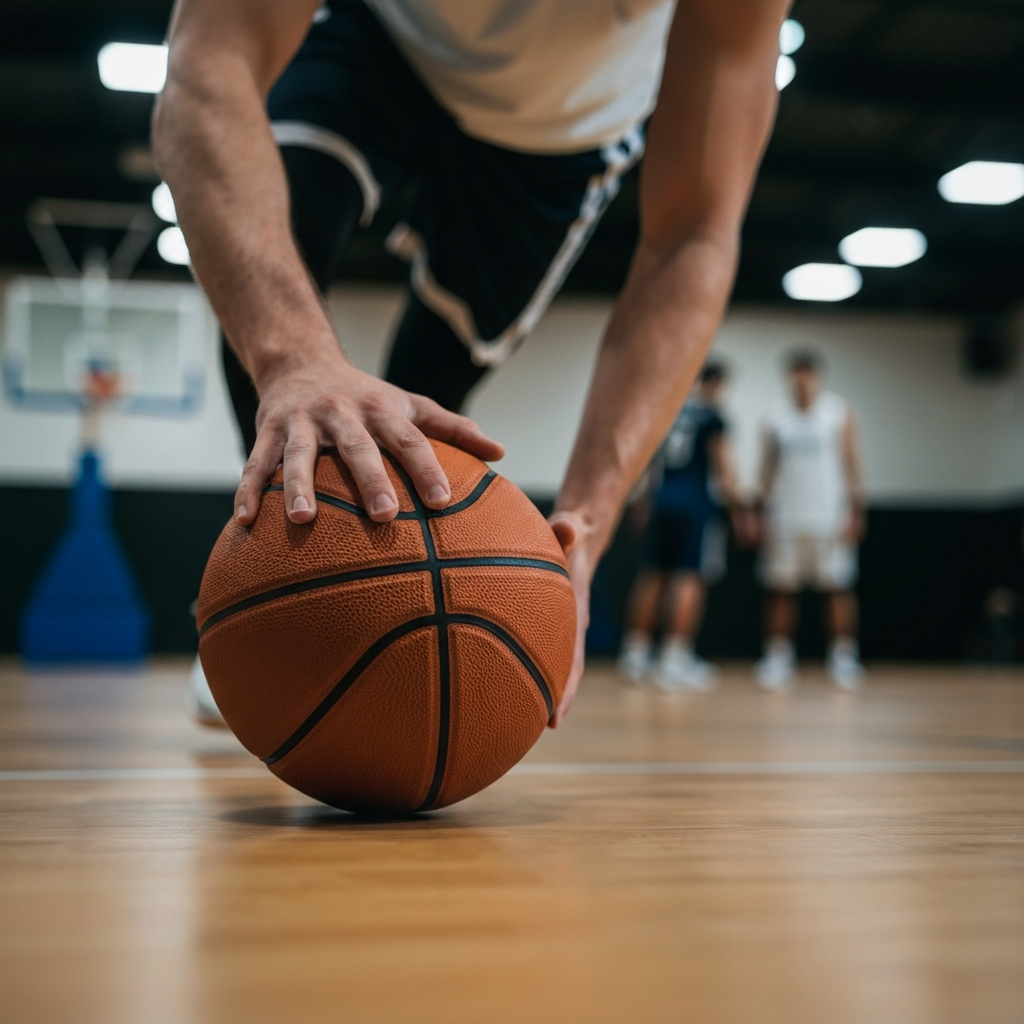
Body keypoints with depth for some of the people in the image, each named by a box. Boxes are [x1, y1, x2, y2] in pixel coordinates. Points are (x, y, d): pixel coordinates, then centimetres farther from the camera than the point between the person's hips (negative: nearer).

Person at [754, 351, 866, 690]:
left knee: (839, 588, -3)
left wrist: (854, 510, -6)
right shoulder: (777, 418, 10)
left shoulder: (840, 412, 4)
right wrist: (766, 512, 4)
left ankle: (843, 655, 5)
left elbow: (851, 462, 1)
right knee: (781, 590, 2)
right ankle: (779, 656, 10)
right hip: (786, 519, 2)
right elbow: (768, 467, 11)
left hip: (829, 518, -2)